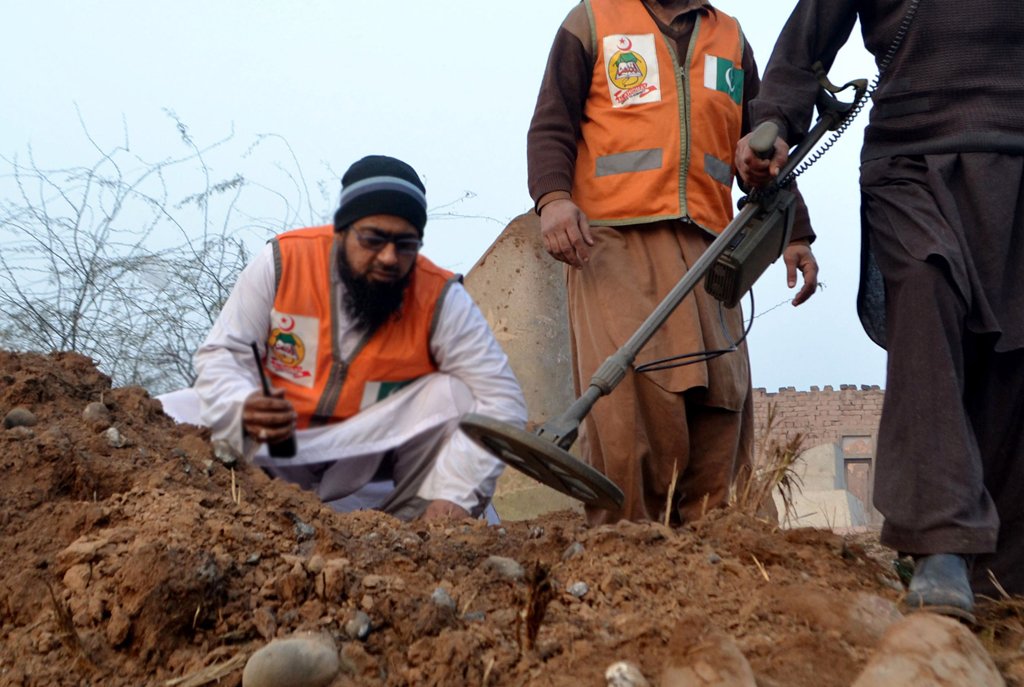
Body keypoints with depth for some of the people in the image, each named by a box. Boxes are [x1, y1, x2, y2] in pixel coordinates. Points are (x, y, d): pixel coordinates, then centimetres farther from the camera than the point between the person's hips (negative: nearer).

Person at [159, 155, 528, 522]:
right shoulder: (283, 260, -12)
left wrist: (455, 494, -31)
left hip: (367, 454, 0)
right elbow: (221, 354, -8)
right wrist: (245, 409, -32)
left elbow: (501, 399, -19)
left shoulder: (439, 299, -15)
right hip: (262, 451, 1)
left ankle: (412, 520, -8)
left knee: (455, 394, -23)